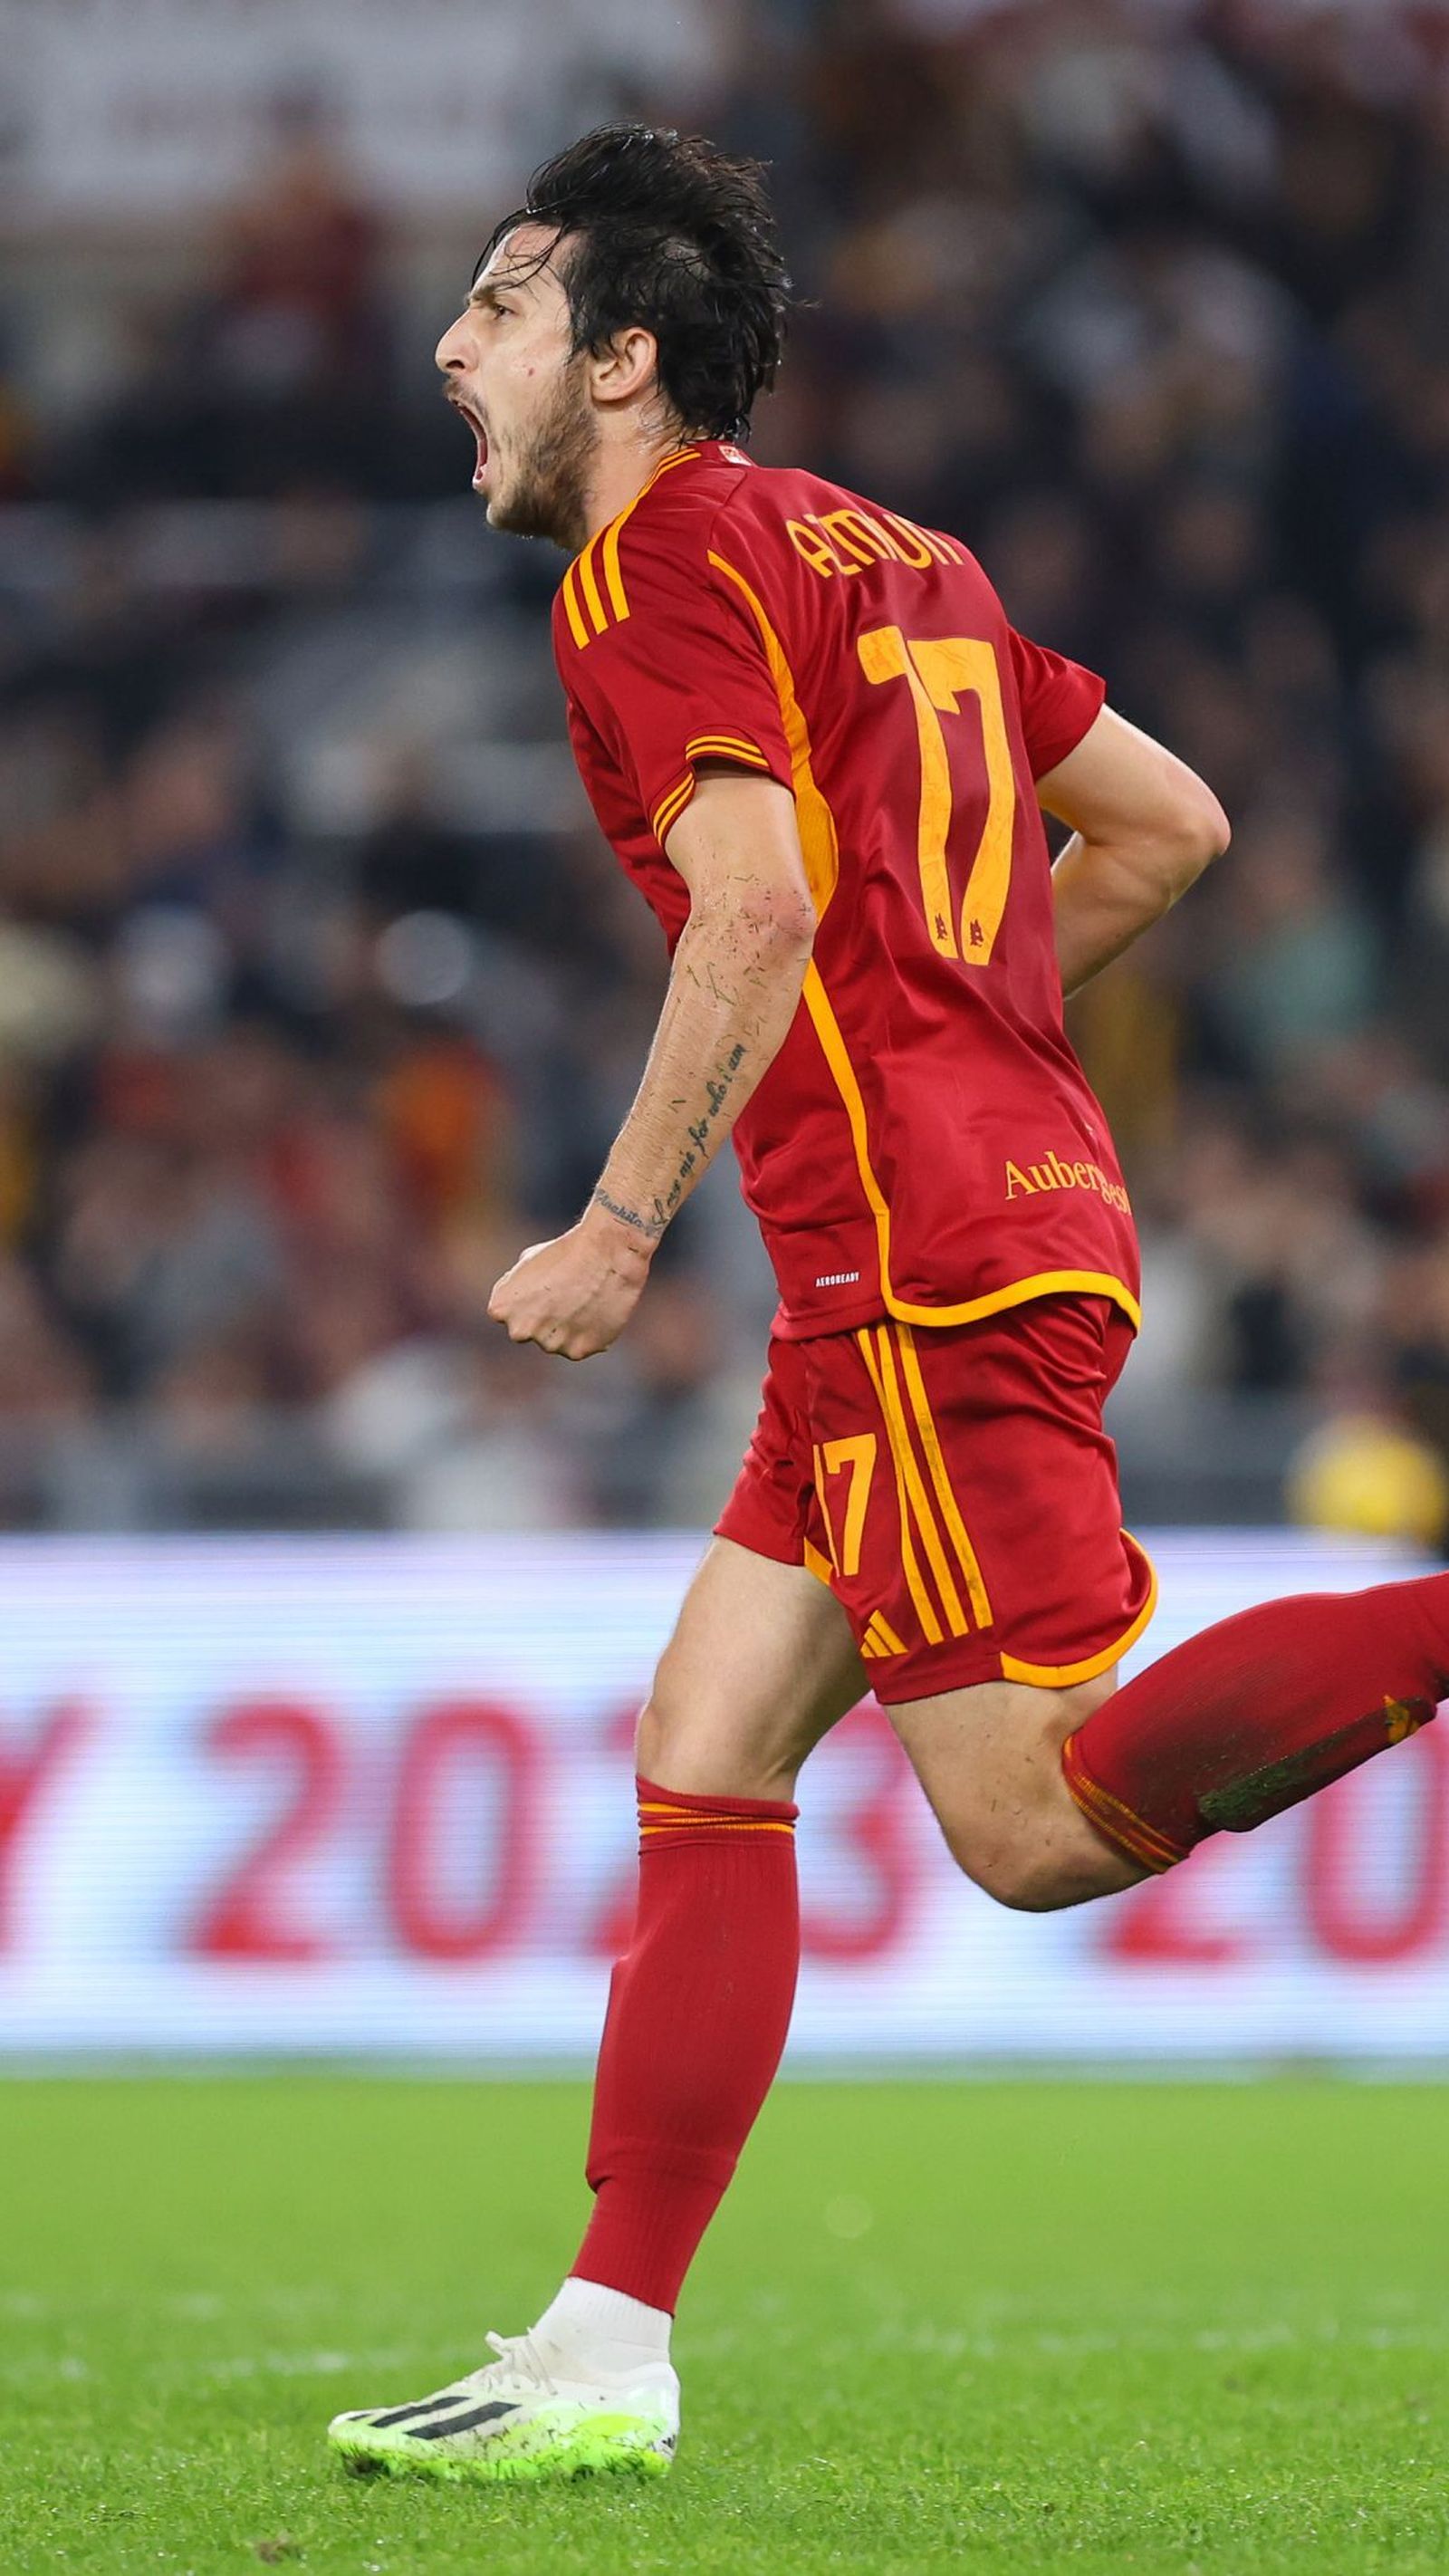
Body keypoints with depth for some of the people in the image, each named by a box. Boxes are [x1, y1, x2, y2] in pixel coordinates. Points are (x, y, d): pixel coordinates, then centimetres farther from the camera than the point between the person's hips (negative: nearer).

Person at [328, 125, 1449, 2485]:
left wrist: (622, 1229, -15)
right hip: (1017, 1195, 10)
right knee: (702, 1762, 7)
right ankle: (604, 2360, 5)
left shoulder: (662, 557, -5)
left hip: (923, 1253, -10)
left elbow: (758, 903, -19)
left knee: (1039, 1822, -13)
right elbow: (1169, 823, 23)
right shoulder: (880, 557, 22)